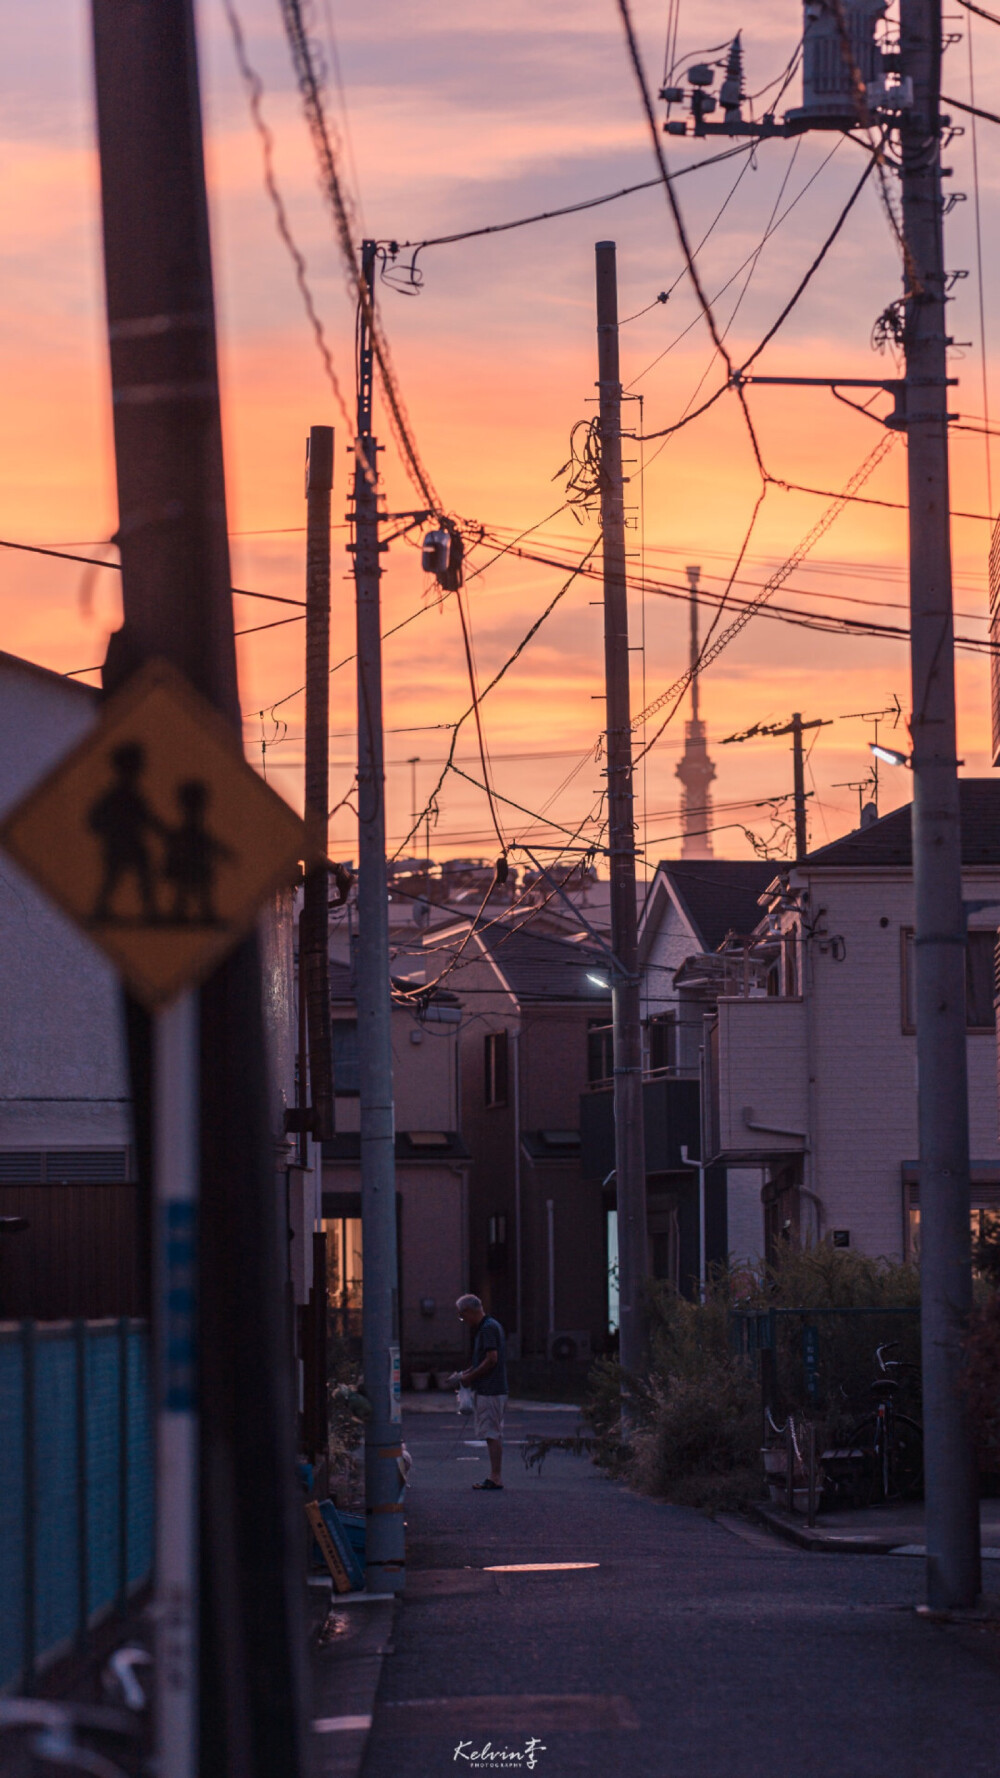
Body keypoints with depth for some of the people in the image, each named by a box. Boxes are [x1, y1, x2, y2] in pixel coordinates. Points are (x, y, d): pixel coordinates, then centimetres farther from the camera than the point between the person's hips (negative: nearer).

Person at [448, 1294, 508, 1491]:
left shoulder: (488, 1328, -14)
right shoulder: (490, 1326, 17)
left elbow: (492, 1359, -21)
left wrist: (469, 1377, -12)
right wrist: (464, 1374, 16)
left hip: (489, 1391, -11)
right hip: (493, 1389, 11)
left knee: (492, 1434, -8)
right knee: (494, 1434, 12)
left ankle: (495, 1479, -8)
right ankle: (495, 1477, 15)